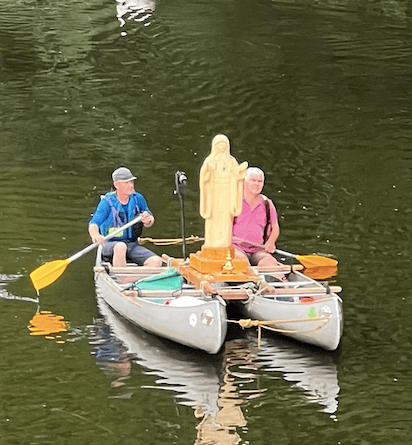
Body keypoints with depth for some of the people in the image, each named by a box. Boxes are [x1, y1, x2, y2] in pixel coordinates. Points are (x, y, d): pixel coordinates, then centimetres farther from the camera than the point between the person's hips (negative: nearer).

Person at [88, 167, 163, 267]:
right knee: (120, 247, -41)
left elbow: (150, 222, 14)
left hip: (132, 245, 4)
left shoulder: (137, 199, 4)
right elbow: (93, 224, -20)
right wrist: (96, 235, -45)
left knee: (156, 261, -21)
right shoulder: (107, 202, -8)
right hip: (110, 245, -4)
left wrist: (148, 220, -13)